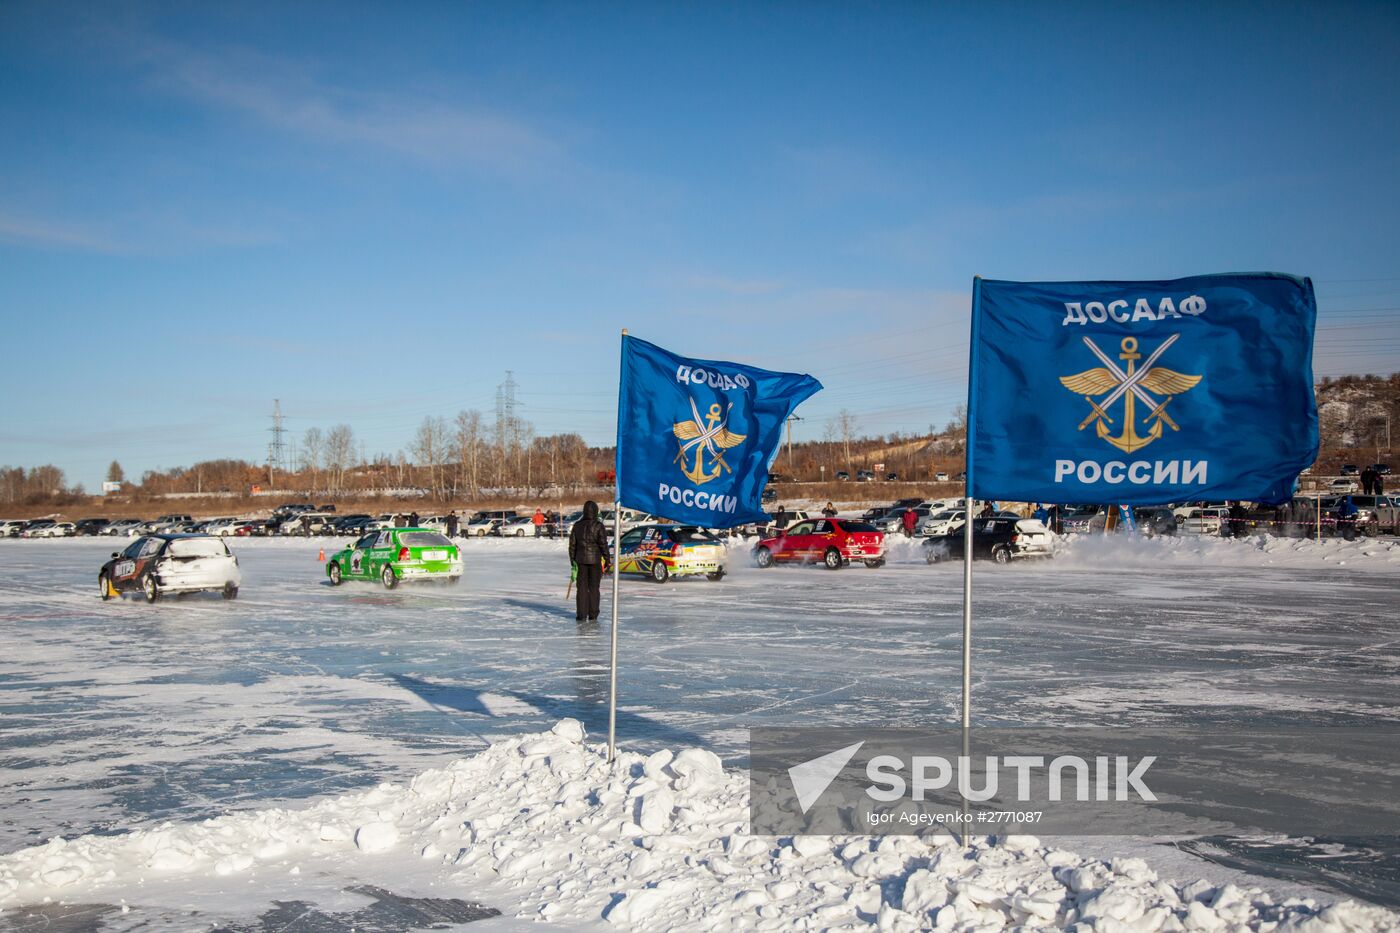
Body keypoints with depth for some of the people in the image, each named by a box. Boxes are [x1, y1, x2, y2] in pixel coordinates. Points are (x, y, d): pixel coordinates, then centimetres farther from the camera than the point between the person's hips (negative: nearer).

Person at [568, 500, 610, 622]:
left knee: (582, 587, 7)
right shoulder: (598, 526, -9)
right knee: (594, 588, 6)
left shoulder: (577, 525, 2)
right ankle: (593, 615, 7)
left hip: (581, 560, 2)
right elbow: (603, 544, -9)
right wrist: (607, 560, -2)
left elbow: (572, 544, 5)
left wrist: (572, 560, 12)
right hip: (595, 559, -2)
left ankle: (581, 615, 5)